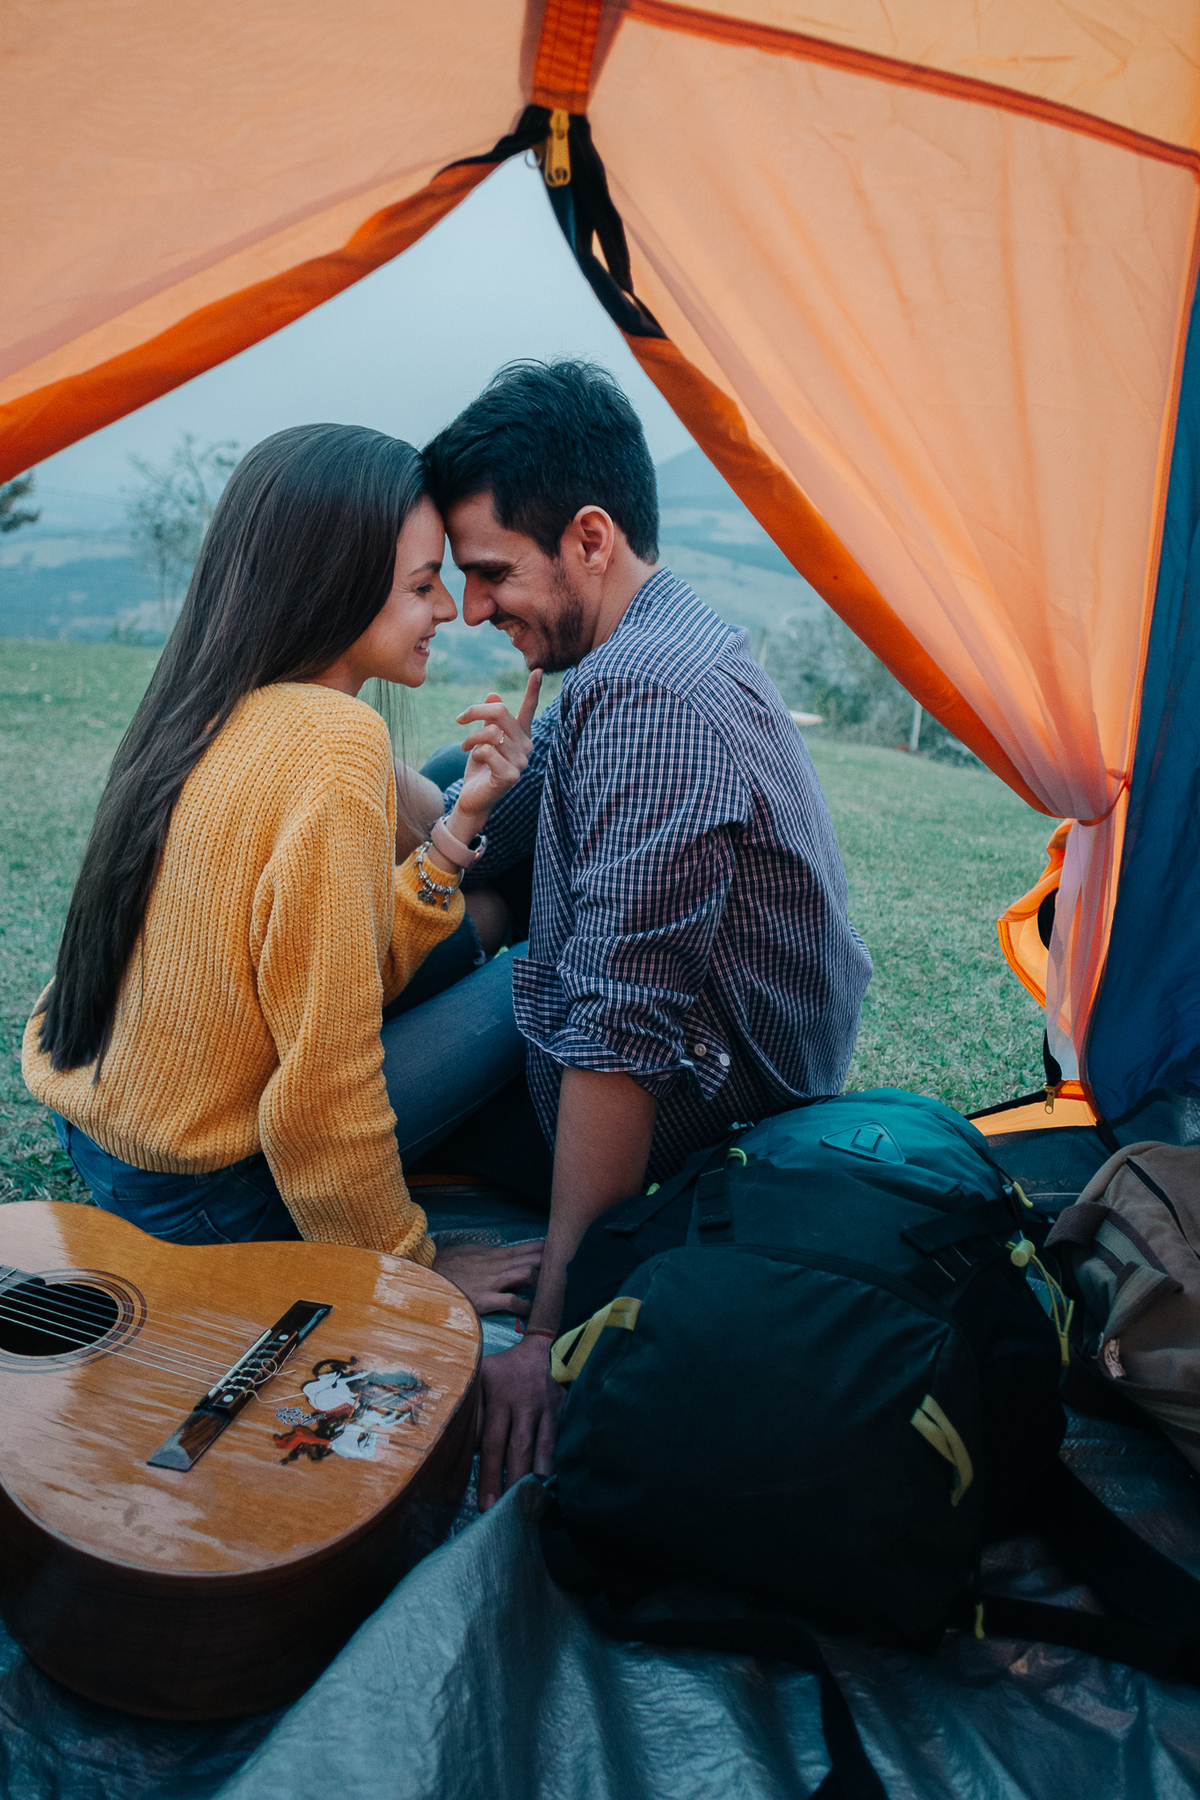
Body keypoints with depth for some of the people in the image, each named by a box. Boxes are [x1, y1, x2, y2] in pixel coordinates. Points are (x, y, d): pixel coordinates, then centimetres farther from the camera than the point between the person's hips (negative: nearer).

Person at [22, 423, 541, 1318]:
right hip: (198, 1198, -8)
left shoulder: (216, 713, 1)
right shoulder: (335, 742, -26)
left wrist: (460, 821, -5)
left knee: (460, 935, 18)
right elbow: (323, 1085, -24)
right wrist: (407, 1261, -10)